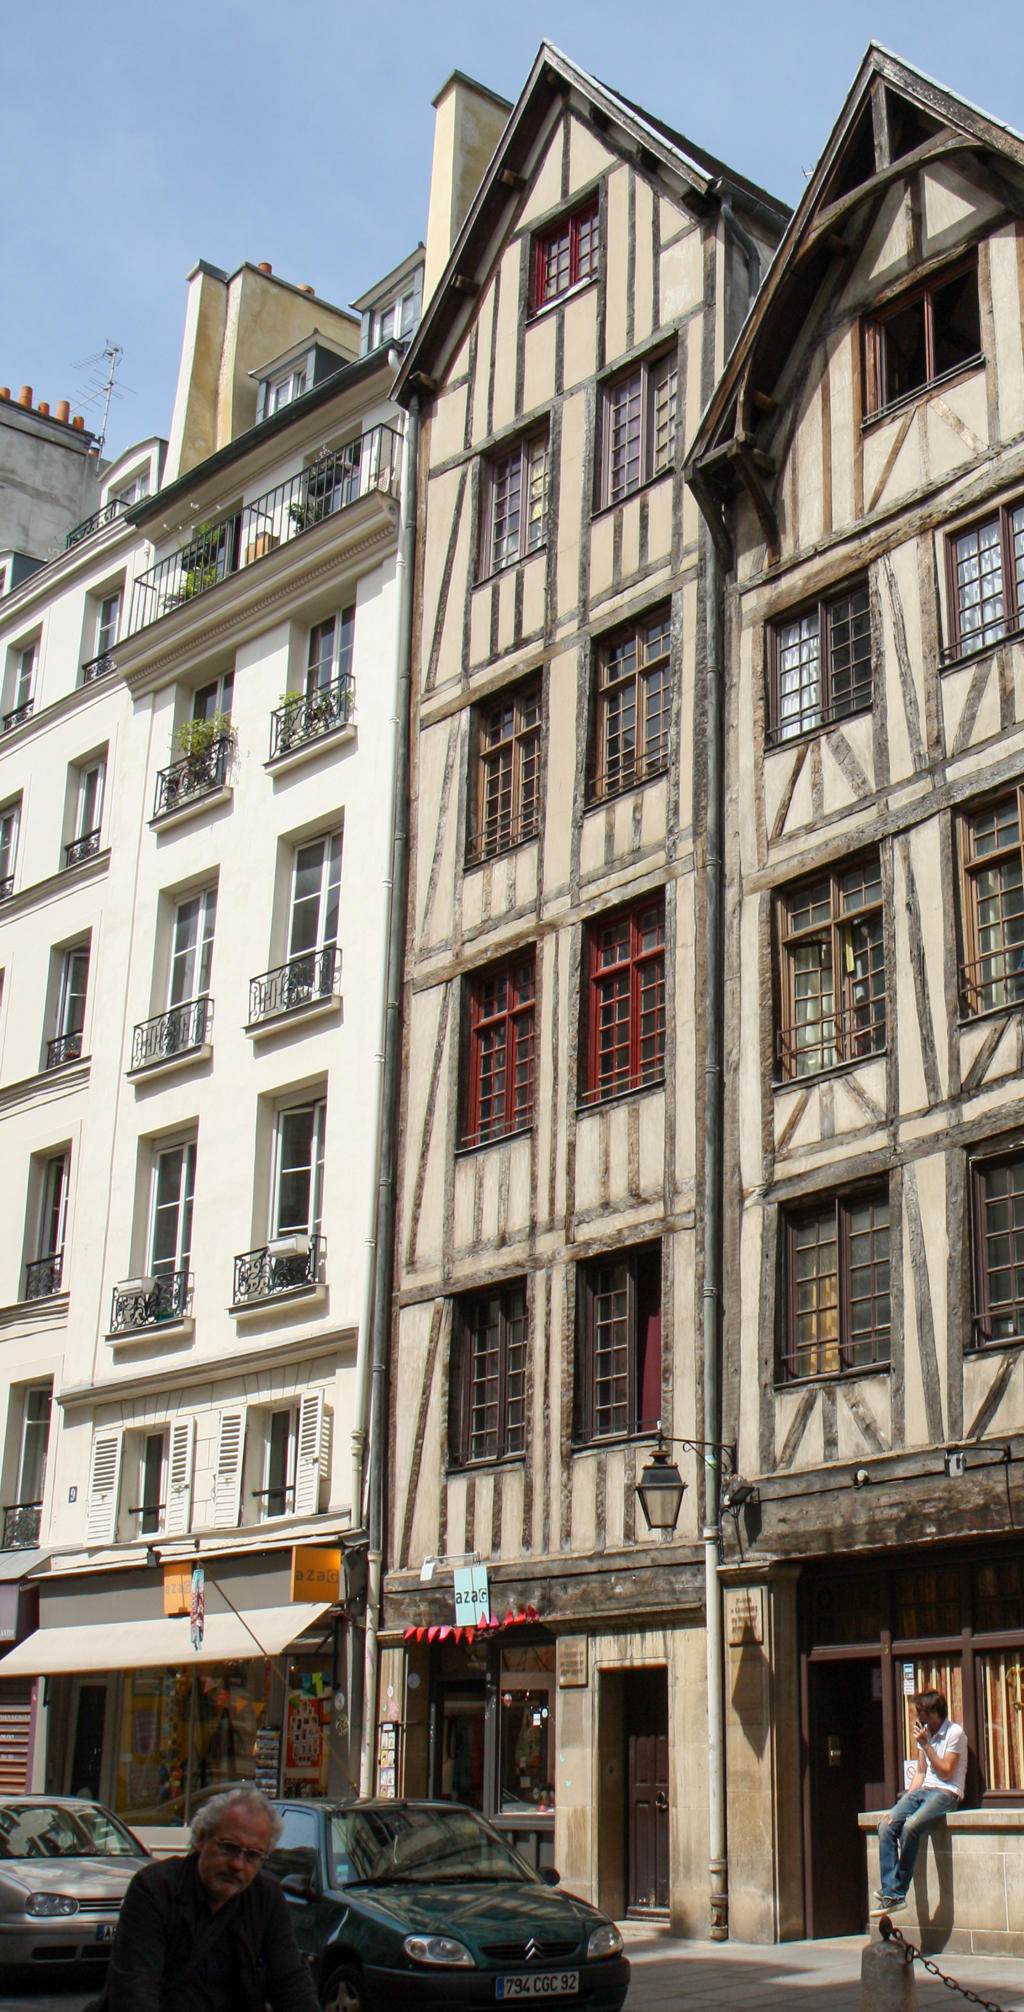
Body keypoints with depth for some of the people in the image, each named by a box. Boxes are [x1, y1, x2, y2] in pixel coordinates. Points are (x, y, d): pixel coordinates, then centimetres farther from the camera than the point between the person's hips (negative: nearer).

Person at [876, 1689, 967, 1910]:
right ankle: (891, 1894, -22)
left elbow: (946, 1772, -12)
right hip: (923, 1790, 7)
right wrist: (907, 1799, 7)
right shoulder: (924, 1731, 15)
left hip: (946, 1793, -7)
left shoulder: (955, 1733, -8)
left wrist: (926, 1745, -16)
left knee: (910, 1826, -33)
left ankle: (899, 1890, -22)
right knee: (886, 1825, -18)